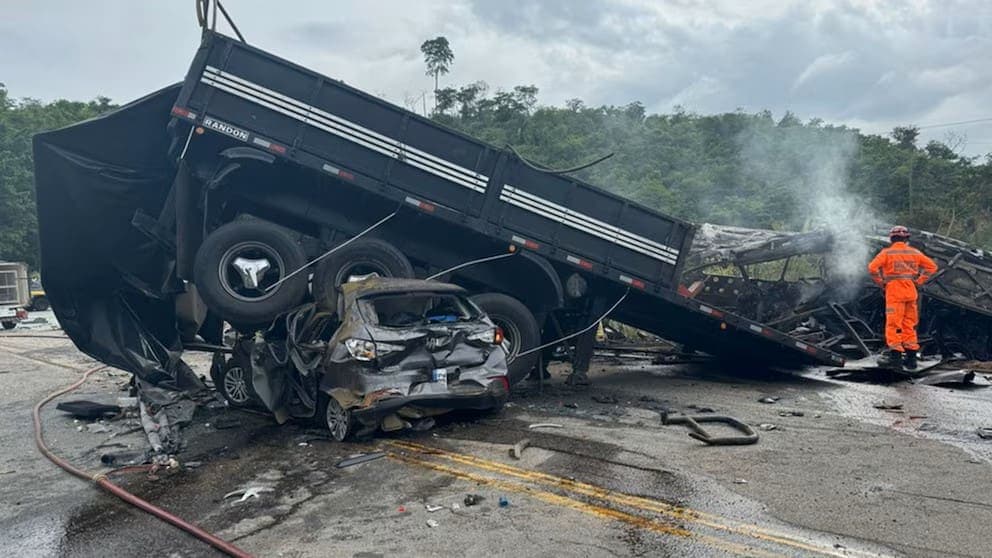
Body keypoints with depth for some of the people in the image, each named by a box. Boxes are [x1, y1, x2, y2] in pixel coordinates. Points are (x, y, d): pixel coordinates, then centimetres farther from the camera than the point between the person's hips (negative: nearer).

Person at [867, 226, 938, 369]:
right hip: (911, 292, 4)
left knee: (893, 323, -1)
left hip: (894, 292, -4)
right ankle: (911, 356, 14)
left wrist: (881, 282, -4)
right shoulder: (914, 253, 8)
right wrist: (919, 281, 11)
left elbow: (873, 267, -16)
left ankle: (895, 353, -5)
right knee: (909, 325, 11)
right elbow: (932, 266, 12)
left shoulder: (887, 253, -4)